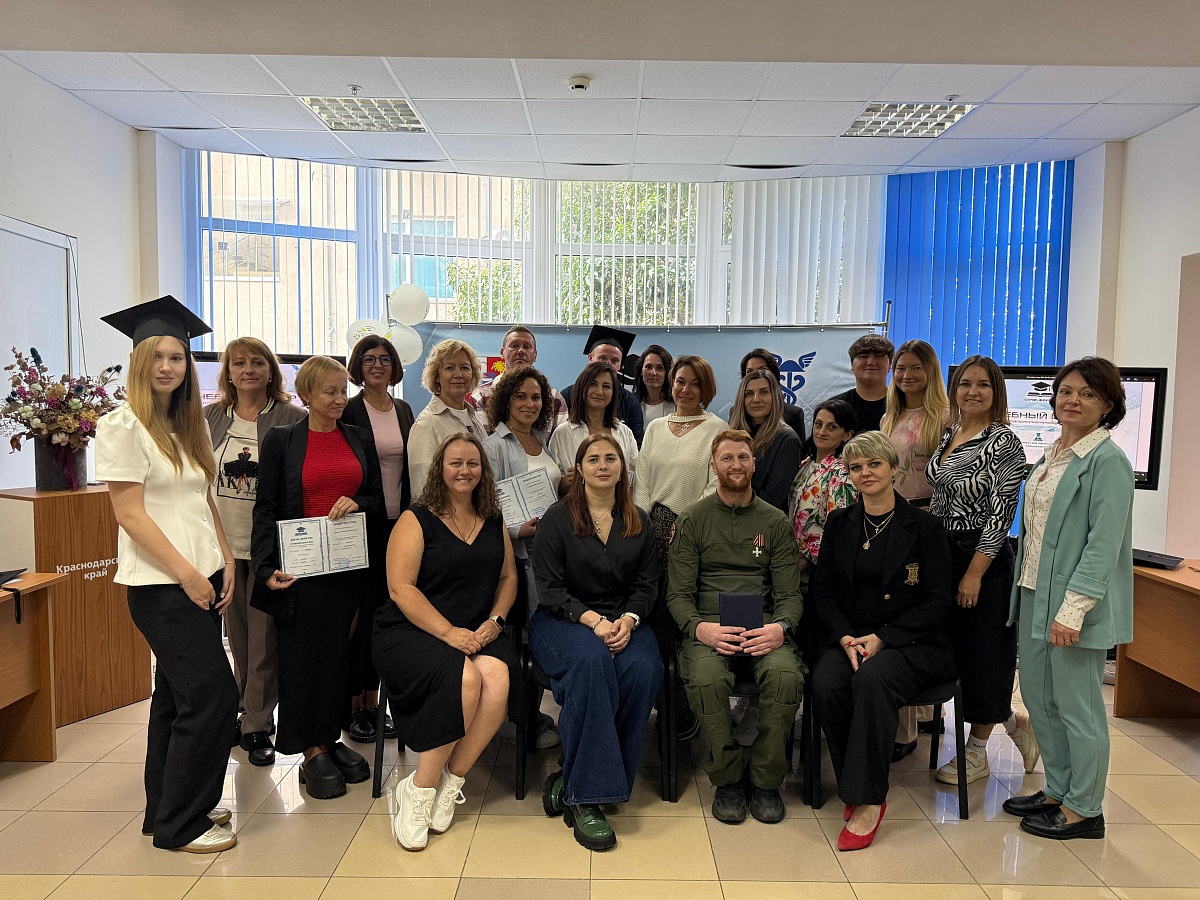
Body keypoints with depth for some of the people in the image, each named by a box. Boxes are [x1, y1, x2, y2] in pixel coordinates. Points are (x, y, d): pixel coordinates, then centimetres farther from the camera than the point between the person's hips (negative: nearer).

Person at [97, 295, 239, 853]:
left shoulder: (188, 426, 13)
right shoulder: (122, 425, -9)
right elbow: (130, 515, -13)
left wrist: (226, 563, 5)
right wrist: (186, 573, -16)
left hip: (203, 578, 8)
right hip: (161, 584, -8)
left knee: (178, 694, 15)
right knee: (213, 695, -8)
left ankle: (167, 809, 28)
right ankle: (181, 824, 8)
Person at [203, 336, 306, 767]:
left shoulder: (292, 418, -4)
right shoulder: (210, 418, 8)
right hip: (224, 542, 4)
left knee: (264, 638, 1)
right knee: (237, 635, 15)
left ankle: (257, 727, 12)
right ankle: (250, 711, 31)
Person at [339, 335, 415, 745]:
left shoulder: (403, 410, 12)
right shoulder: (348, 411, -5)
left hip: (396, 524, 5)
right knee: (359, 611, 0)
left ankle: (373, 700, 22)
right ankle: (353, 705, 13)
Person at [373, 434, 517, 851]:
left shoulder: (494, 523, 14)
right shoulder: (416, 520, -1)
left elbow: (509, 577, 16)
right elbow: (401, 587, -10)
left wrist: (494, 621, -3)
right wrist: (449, 633, -18)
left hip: (479, 634, 4)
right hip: (411, 633, -4)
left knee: (497, 678, -29)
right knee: (465, 678, -33)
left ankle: (449, 784, -11)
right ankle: (418, 793, -15)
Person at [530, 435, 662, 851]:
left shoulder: (639, 522, 13)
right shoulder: (557, 519, 2)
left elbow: (647, 585, 9)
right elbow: (550, 589, -5)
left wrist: (628, 620, -13)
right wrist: (592, 620, -19)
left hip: (622, 620, 3)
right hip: (562, 619, -3)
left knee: (643, 669, -30)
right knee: (591, 660, -37)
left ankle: (571, 782, -18)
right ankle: (584, 795, -28)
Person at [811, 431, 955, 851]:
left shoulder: (924, 527, 0)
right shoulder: (839, 522, 11)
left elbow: (937, 602, -3)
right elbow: (822, 589, 9)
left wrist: (881, 638, -14)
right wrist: (845, 637, -9)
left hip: (910, 643, -3)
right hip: (847, 638, 3)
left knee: (872, 680, -34)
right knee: (826, 684, -28)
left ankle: (868, 800, -22)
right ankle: (853, 788, -8)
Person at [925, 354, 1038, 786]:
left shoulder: (1004, 442, -12)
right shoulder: (949, 437, 10)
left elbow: (1000, 514, -16)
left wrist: (974, 574, -18)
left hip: (982, 558, -8)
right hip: (943, 552, 8)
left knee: (983, 651, 4)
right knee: (956, 645, 14)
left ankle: (976, 753, 19)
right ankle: (1016, 723, 35)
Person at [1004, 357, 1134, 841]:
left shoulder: (1107, 461, -12)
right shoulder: (1050, 456, 12)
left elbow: (1104, 542, -18)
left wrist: (1073, 608, -22)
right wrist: (1026, 588, 15)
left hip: (1074, 603, -8)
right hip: (1035, 593, 8)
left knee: (1077, 706, 3)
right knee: (1038, 697, 16)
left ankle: (1084, 810, 19)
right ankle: (1058, 790, 33)